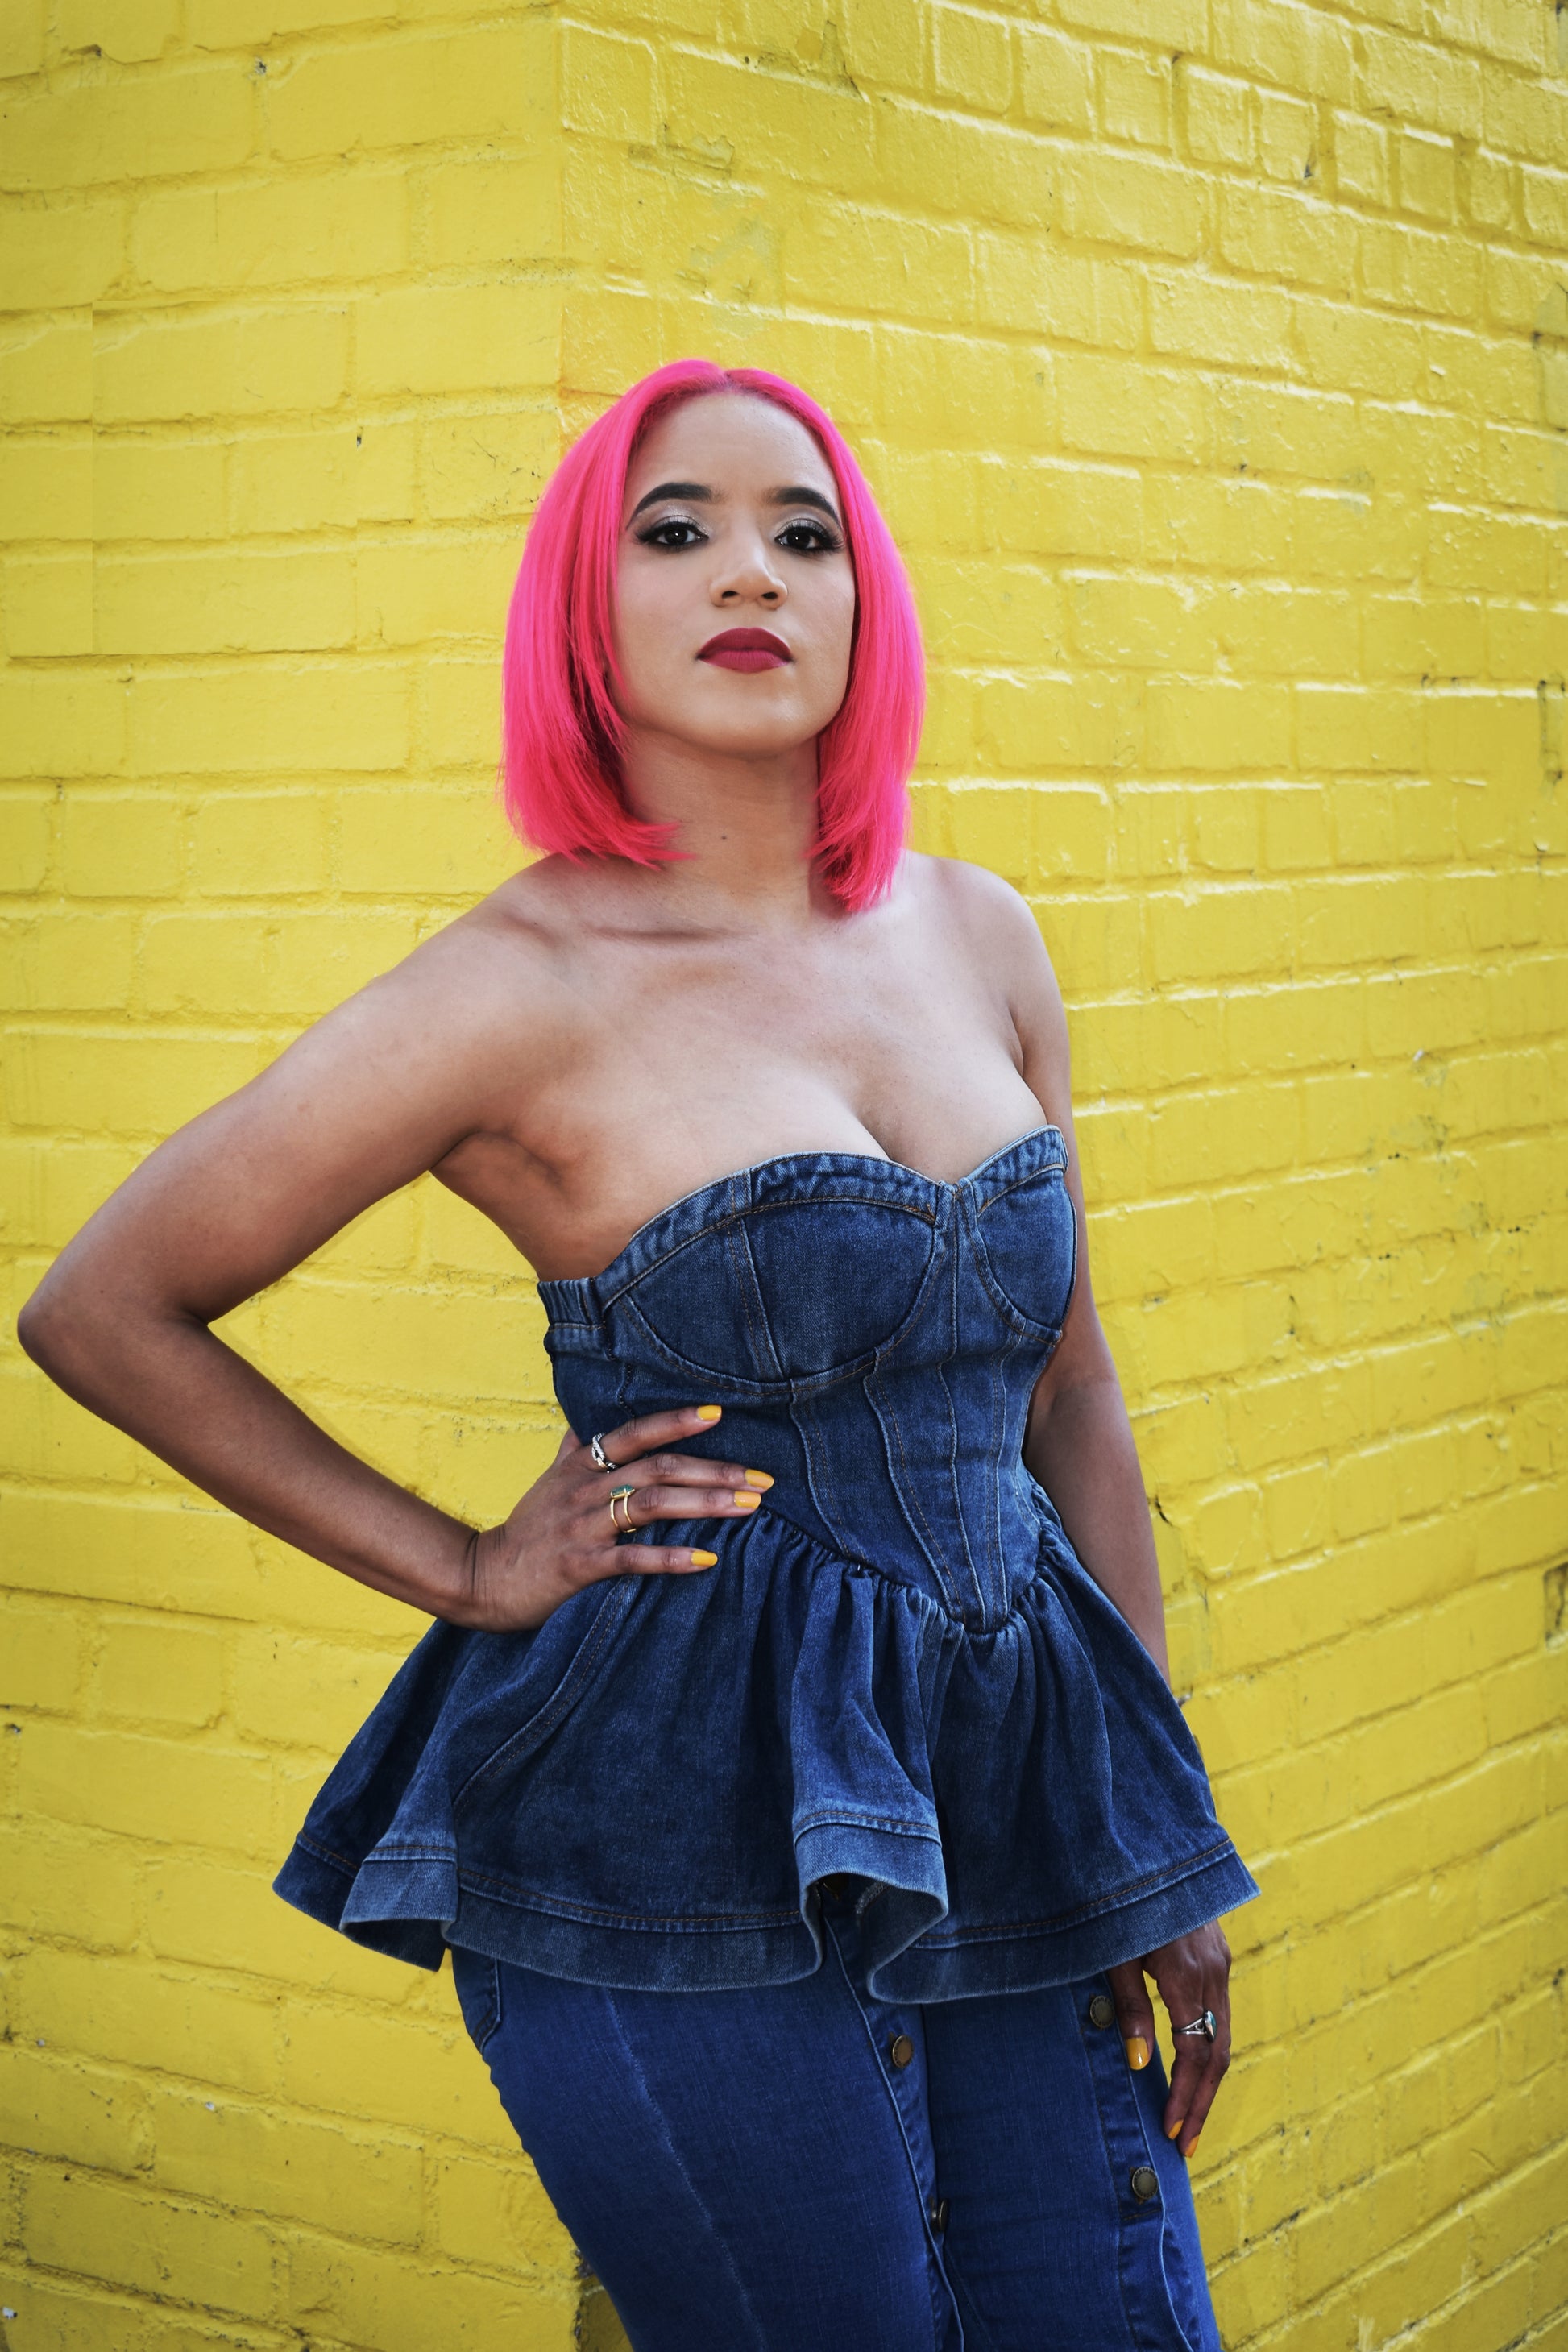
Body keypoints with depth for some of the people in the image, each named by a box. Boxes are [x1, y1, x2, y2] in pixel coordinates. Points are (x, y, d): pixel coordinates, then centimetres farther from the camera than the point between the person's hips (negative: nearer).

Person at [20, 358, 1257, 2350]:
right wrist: (467, 1572, -2)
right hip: (689, 1861, -5)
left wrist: (1162, 1839, 13)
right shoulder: (530, 986, -9)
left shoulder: (973, 937, 7)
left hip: (1001, 1817, 5)